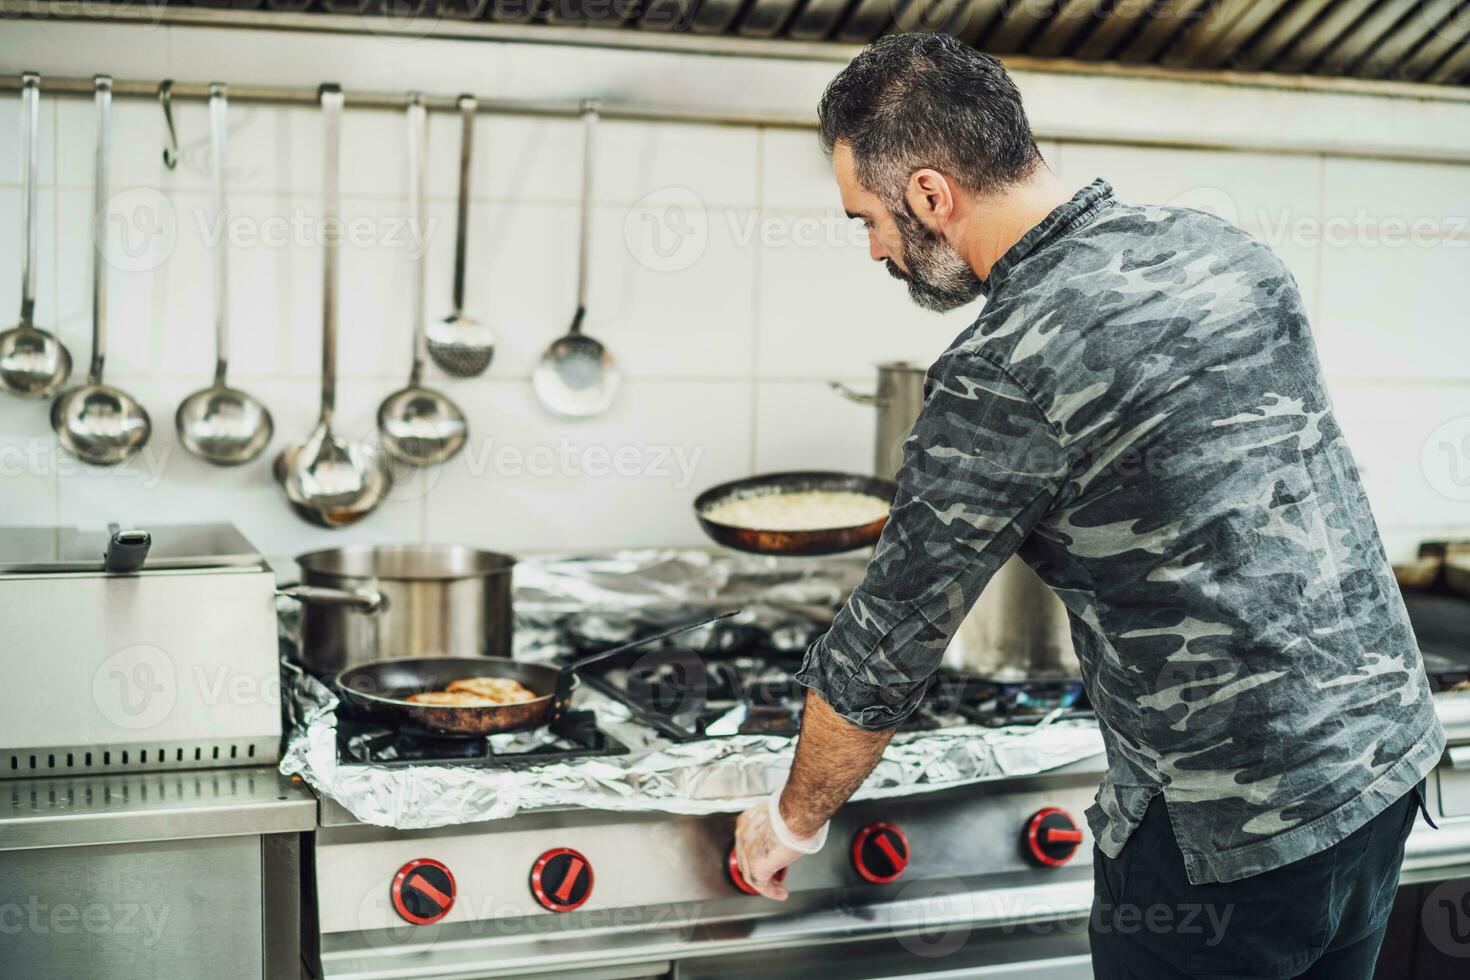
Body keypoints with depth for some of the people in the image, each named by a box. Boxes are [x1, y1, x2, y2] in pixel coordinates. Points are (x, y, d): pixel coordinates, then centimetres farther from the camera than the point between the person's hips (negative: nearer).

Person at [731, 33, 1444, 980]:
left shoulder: (1004, 375, -21)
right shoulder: (1222, 247, 3)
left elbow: (885, 649, -12)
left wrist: (795, 818, 5)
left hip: (1230, 831, -8)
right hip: (1391, 755, 8)